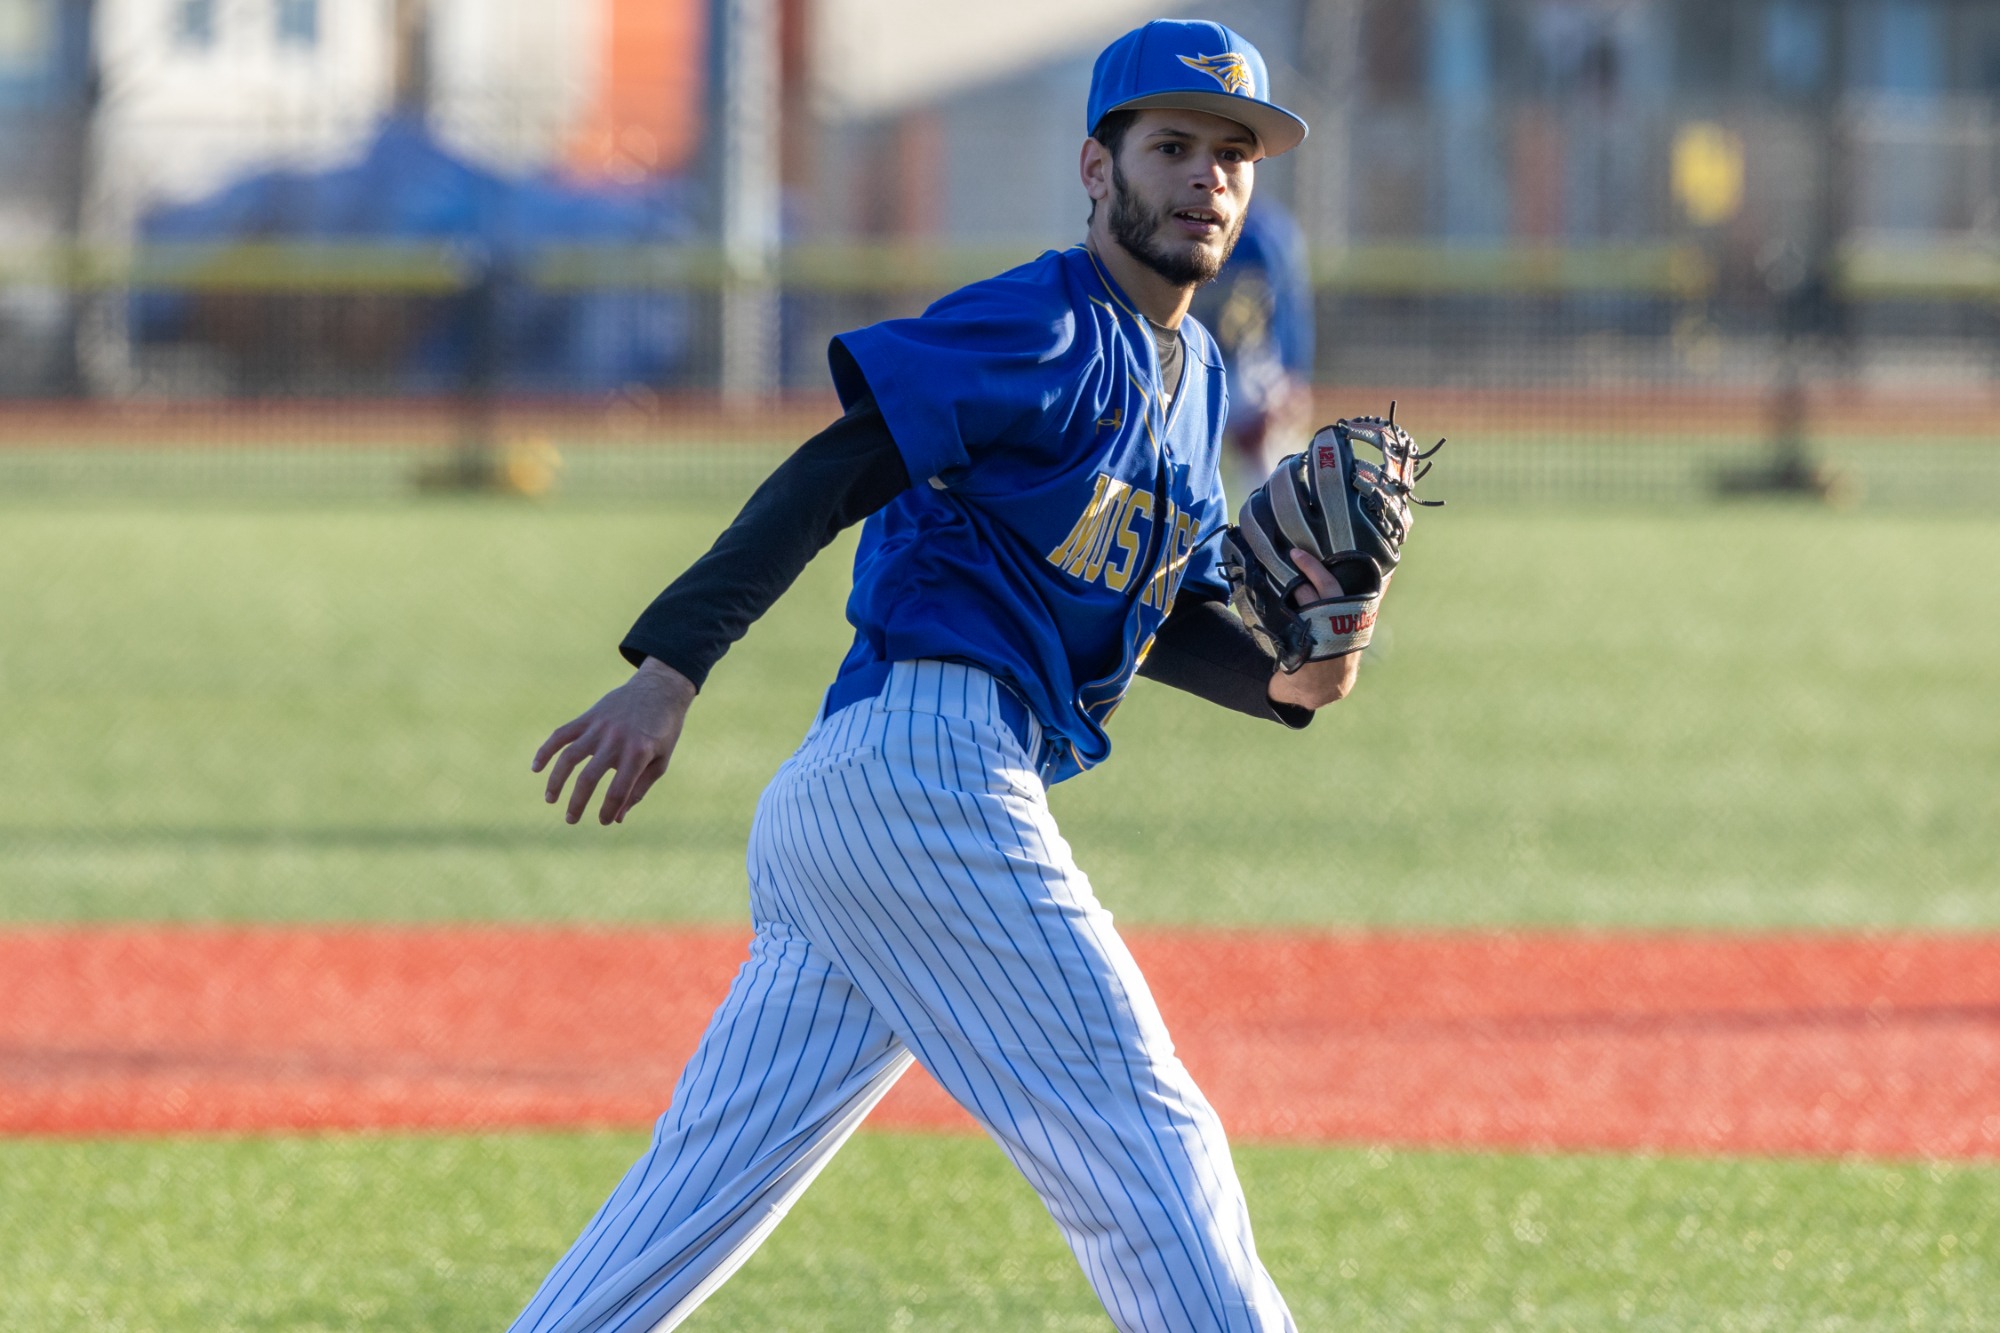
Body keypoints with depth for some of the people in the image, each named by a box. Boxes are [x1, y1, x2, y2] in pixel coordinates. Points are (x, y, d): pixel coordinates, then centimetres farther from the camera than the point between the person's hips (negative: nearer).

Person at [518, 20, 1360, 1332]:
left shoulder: (1191, 381, 22)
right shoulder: (1043, 329, -8)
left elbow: (1171, 615, 23)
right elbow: (835, 473, -17)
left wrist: (1281, 677, 0)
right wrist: (671, 668, -27)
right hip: (923, 765, -10)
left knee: (699, 1200, 8)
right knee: (1138, 1133, -9)